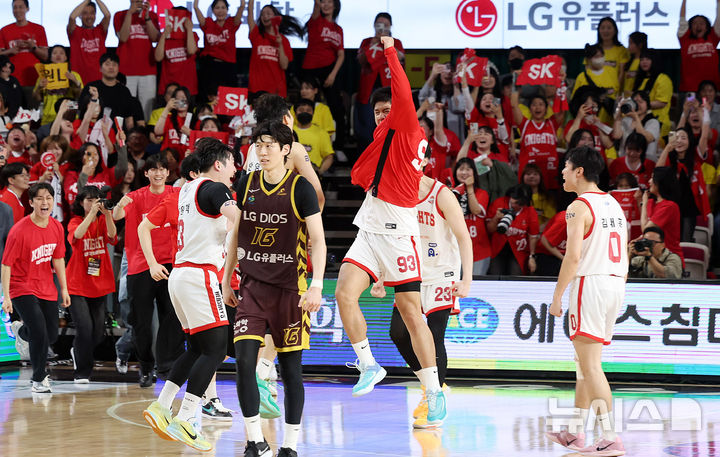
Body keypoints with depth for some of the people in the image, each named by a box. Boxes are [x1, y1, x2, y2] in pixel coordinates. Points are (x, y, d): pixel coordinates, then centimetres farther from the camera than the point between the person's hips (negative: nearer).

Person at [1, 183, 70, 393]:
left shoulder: (56, 227, -2)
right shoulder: (19, 231, -19)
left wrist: (64, 289, 10)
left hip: (47, 289, 6)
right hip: (22, 289, -6)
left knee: (51, 336, 10)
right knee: (40, 335, -16)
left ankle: (21, 330, 44)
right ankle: (39, 380, 4)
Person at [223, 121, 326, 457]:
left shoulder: (300, 188, -7)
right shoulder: (247, 184, 6)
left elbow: (318, 240, -8)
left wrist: (316, 285, -19)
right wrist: (226, 279, 15)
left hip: (289, 288, -3)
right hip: (252, 286, 3)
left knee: (291, 368, 3)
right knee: (244, 360, -11)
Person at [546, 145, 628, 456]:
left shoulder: (579, 207, -10)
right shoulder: (614, 205, 16)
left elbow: (573, 257, -18)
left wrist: (557, 296, -12)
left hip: (590, 282, -9)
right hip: (616, 283, 9)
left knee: (591, 364, -8)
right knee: (585, 361, 17)